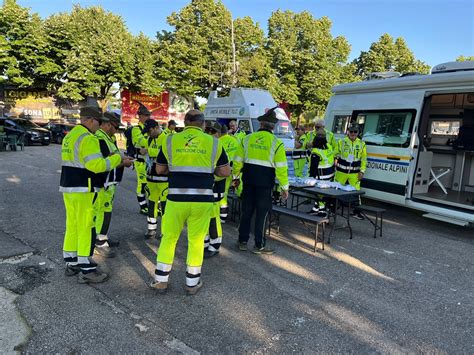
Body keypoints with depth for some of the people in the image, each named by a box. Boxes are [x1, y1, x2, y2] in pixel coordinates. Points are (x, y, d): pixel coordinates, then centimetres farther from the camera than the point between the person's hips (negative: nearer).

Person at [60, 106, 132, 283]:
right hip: (84, 190, -10)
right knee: (86, 228, -2)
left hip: (68, 187, 10)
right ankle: (86, 271, 5)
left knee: (72, 225, 16)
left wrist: (107, 158, 12)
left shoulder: (70, 136, 15)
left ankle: (72, 263, 27)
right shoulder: (87, 138, -17)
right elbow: (96, 165, -27)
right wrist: (117, 159, -16)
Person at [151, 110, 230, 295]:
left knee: (169, 238, 16)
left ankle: (161, 280, 24)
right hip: (202, 199, 0)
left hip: (177, 198, 1)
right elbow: (226, 171, 7)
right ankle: (192, 283, 23)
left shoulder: (170, 140, 4)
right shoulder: (213, 142, 2)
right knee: (196, 240, 11)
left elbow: (159, 169, 12)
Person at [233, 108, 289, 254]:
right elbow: (281, 168, -10)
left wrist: (236, 176, 20)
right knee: (261, 214, 6)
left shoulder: (247, 139, 1)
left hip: (248, 180, 4)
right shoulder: (276, 143, -9)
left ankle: (242, 241, 24)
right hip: (265, 182, -3)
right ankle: (259, 246, 14)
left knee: (246, 211, 14)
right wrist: (284, 187, -2)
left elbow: (238, 160, 6)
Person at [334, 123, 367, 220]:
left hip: (355, 173, 0)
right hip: (341, 172, 0)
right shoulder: (341, 142, 2)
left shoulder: (361, 144, 6)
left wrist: (362, 171, 0)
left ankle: (356, 212, 10)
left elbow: (364, 159, 7)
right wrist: (334, 167, -2)